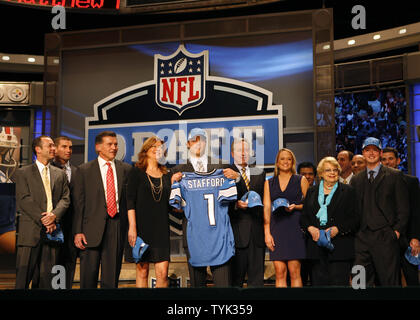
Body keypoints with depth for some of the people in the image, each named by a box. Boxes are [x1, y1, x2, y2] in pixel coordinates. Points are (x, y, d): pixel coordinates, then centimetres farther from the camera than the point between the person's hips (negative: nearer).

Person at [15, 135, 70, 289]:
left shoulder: (60, 174, 17)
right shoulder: (23, 172, 6)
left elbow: (65, 198, 7)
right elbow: (24, 199, -5)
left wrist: (54, 215, -13)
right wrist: (42, 219, -14)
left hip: (52, 229, 3)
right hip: (31, 230, -3)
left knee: (48, 275, 4)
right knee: (24, 272, -3)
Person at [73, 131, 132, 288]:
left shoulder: (126, 169, 10)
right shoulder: (84, 170, 5)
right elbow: (78, 203, 2)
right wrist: (78, 231, -5)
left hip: (117, 227, 2)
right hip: (92, 228, -2)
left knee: (112, 277, 6)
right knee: (88, 277, 2)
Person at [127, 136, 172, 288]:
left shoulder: (167, 175, 14)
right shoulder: (137, 172, 3)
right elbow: (130, 201, -4)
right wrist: (132, 227, -11)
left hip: (161, 229, 3)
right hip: (142, 228, -3)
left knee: (162, 272, -5)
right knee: (142, 270, 1)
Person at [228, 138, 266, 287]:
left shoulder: (259, 173, 18)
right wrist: (236, 205, -20)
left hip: (257, 230, 4)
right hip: (237, 231, -4)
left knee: (257, 275, 5)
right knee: (236, 276, -3)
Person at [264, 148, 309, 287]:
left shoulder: (301, 180, 10)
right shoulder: (269, 183, 15)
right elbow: (266, 208, 9)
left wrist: (295, 206, -10)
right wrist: (267, 233, -1)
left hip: (295, 227, -2)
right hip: (277, 229, 2)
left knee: (294, 272, -7)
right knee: (280, 272, -3)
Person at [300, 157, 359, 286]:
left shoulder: (348, 191, 7)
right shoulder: (311, 192, 17)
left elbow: (355, 219, 1)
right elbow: (303, 217, 14)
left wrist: (337, 229, -12)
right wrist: (310, 228, -6)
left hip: (340, 247, -3)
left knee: (339, 281, -8)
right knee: (318, 281, 0)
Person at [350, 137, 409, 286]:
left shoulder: (394, 176, 6)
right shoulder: (356, 180, 17)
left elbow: (403, 208, 3)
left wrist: (397, 231, -7)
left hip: (385, 238, -3)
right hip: (361, 239, 3)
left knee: (390, 282, -2)